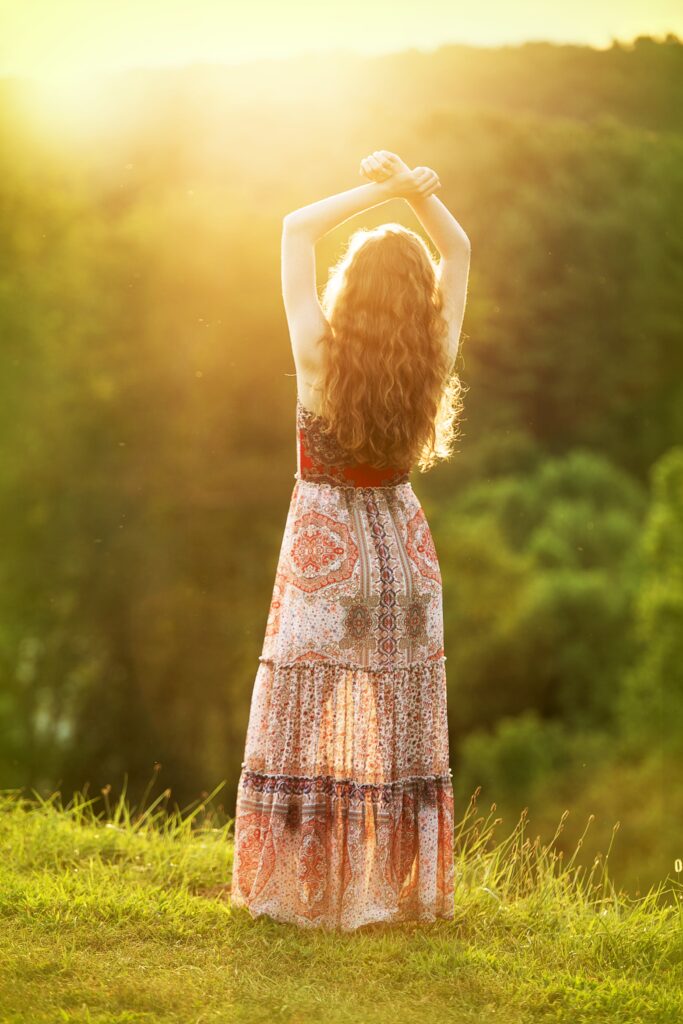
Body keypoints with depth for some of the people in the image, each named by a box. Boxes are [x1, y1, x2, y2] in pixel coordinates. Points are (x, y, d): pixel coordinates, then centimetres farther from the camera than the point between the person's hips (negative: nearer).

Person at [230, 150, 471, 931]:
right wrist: (413, 192, -10)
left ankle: (301, 887, 8)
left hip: (325, 545, -3)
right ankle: (398, 889, 15)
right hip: (400, 544, 3)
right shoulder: (433, 364, -9)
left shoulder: (320, 355, -16)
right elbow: (457, 250, 4)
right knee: (397, 727, 9)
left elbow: (296, 229, -8)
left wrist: (380, 191, -9)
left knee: (310, 721, 4)